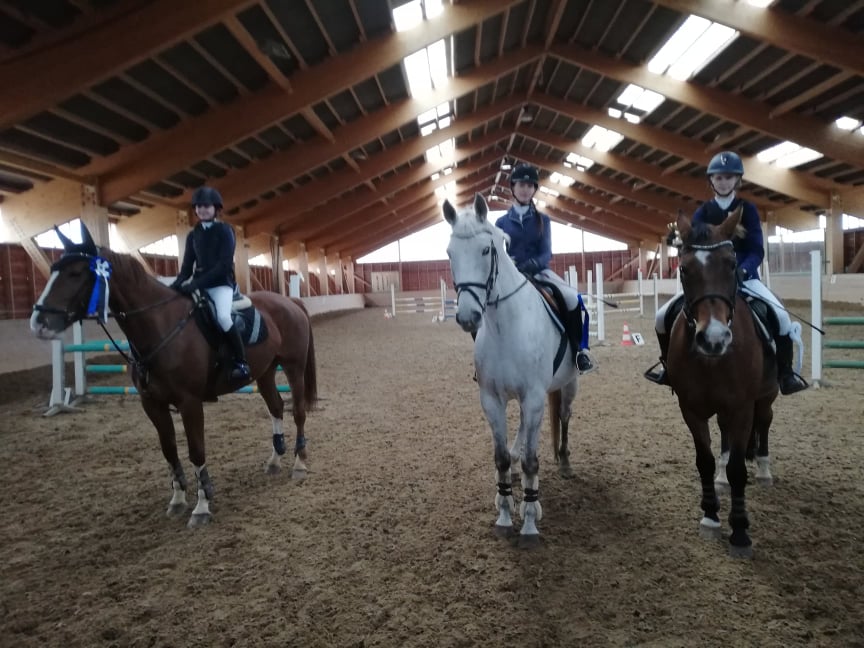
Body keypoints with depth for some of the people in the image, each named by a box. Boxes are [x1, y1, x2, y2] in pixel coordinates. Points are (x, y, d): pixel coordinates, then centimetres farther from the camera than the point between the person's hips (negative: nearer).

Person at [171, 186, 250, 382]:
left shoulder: (224, 231, -4)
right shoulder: (193, 235, 13)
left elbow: (224, 264, -14)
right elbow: (187, 265, 11)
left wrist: (198, 282, -22)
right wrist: (177, 283, -10)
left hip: (221, 283, -7)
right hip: (199, 284, 7)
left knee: (222, 316, -32)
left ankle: (241, 362, -21)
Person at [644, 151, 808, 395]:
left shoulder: (747, 209, 1)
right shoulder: (702, 212, 5)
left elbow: (757, 250, -5)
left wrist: (742, 271, -26)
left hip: (743, 276, -1)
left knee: (782, 316, -27)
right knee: (662, 316, -13)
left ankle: (784, 371, -3)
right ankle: (668, 362, 15)